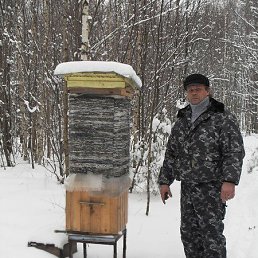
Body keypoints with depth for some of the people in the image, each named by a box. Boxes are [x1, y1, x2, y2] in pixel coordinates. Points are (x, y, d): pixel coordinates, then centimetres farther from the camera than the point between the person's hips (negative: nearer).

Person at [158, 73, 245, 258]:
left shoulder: (223, 118, -6)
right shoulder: (181, 121, 12)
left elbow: (235, 151, -14)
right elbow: (171, 154, 15)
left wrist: (230, 180, -26)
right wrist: (165, 181, 11)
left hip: (211, 187, -6)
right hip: (187, 187, 6)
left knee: (212, 233, -4)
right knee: (189, 233, 13)